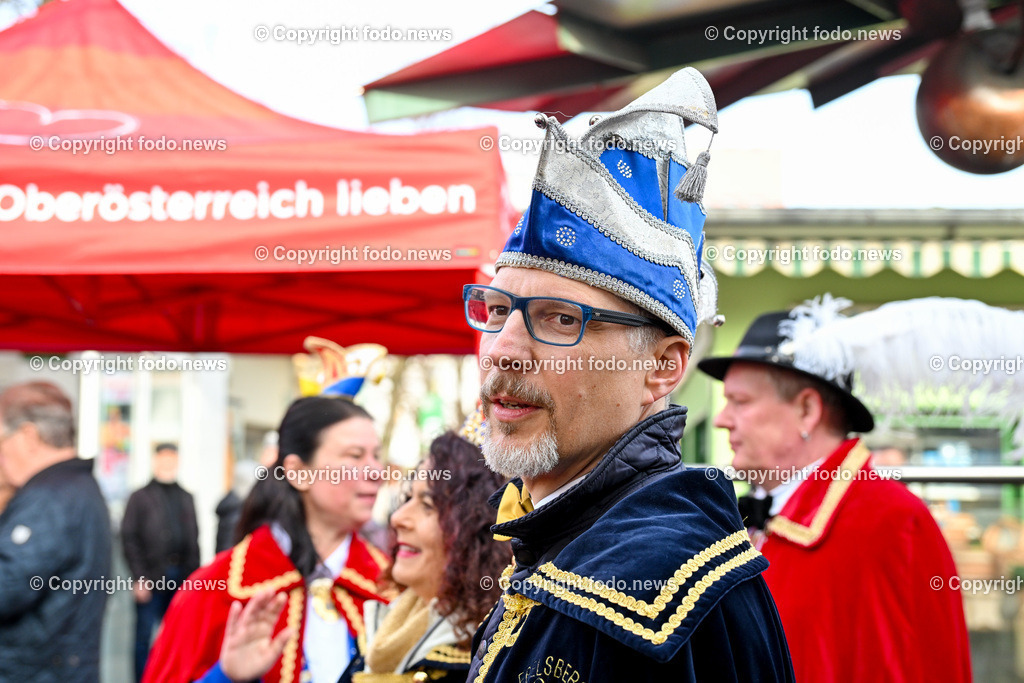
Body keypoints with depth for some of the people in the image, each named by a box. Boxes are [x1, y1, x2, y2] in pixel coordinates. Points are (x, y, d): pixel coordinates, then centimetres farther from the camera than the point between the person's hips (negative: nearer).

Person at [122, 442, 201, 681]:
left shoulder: (186, 498, 15)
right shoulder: (140, 497, 2)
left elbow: (194, 540, 13)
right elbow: (129, 539, -5)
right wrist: (139, 578, -12)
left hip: (181, 579, 4)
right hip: (151, 579, -4)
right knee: (144, 636, 0)